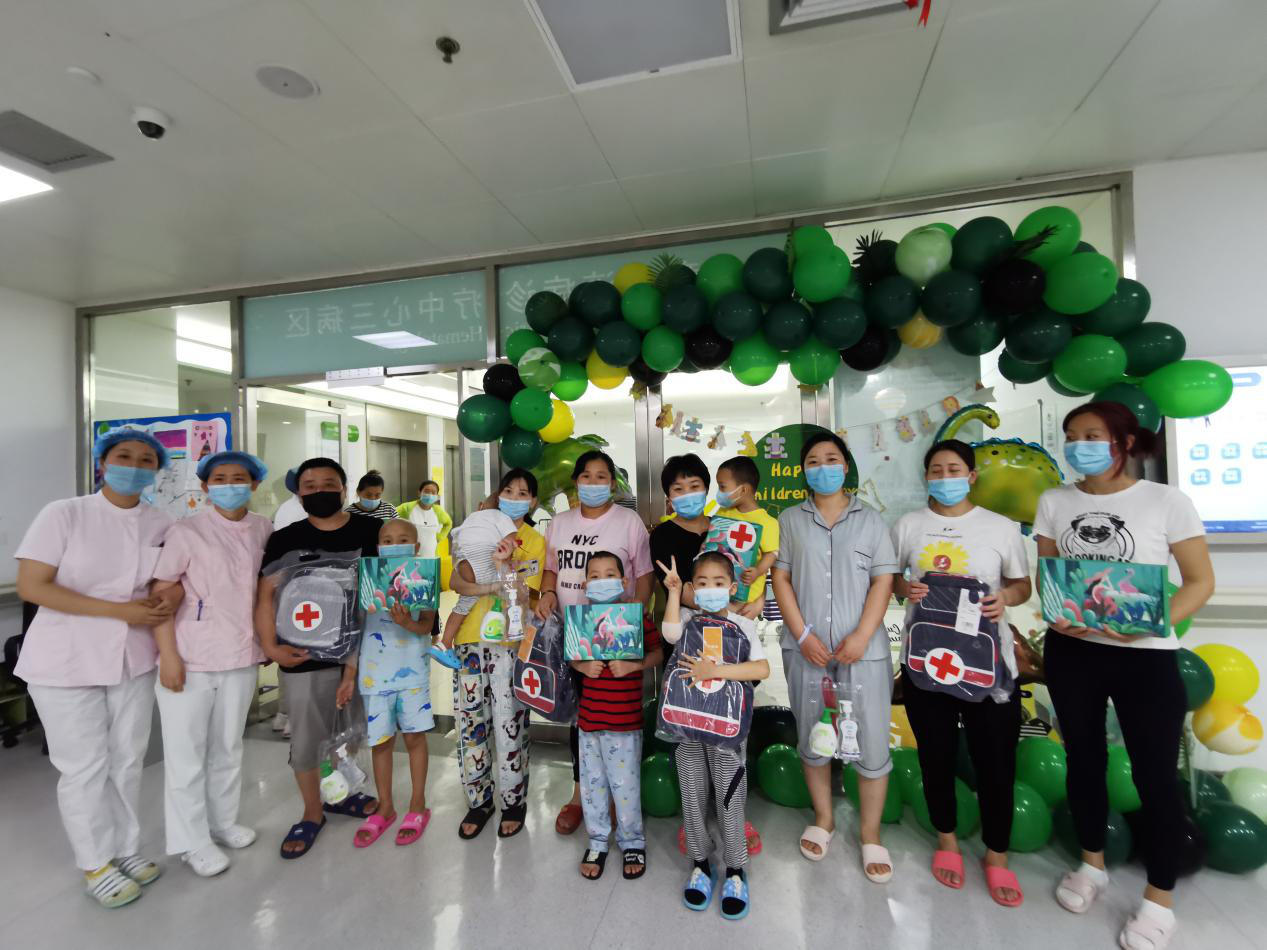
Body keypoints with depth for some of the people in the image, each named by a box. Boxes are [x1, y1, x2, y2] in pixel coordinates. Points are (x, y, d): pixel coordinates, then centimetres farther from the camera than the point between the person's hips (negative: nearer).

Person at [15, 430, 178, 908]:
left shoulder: (162, 523, -1)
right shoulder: (63, 513, -11)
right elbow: (32, 587, -14)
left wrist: (174, 593, -14)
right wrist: (119, 610, -21)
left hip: (133, 659, 4)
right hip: (66, 663, -3)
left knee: (127, 760, 14)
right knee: (84, 767, 7)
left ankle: (126, 848, 33)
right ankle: (95, 864, 26)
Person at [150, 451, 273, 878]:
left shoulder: (263, 529, 2)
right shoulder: (187, 531, -9)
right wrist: (168, 655, -14)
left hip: (241, 657, 4)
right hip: (190, 659, -4)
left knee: (228, 747, 17)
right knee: (187, 753, 7)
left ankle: (223, 822, 34)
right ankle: (192, 841, 23)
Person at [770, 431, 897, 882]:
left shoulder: (870, 520, 5)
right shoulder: (789, 520, 6)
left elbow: (883, 581, 0)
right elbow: (781, 579, 2)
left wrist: (862, 635, -12)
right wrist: (803, 635, -8)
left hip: (862, 647, -1)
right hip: (806, 648, 1)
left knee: (871, 742, 2)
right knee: (811, 738, 13)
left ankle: (870, 835, 24)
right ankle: (823, 819, 34)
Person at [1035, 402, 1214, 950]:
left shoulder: (1166, 501, -7)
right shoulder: (1054, 503, 1)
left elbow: (1200, 582, -6)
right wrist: (1056, 615, -13)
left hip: (1145, 657, -3)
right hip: (1070, 650, 3)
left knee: (1154, 773, 6)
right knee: (1084, 759, 16)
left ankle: (1160, 899, 28)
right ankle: (1092, 865, 38)